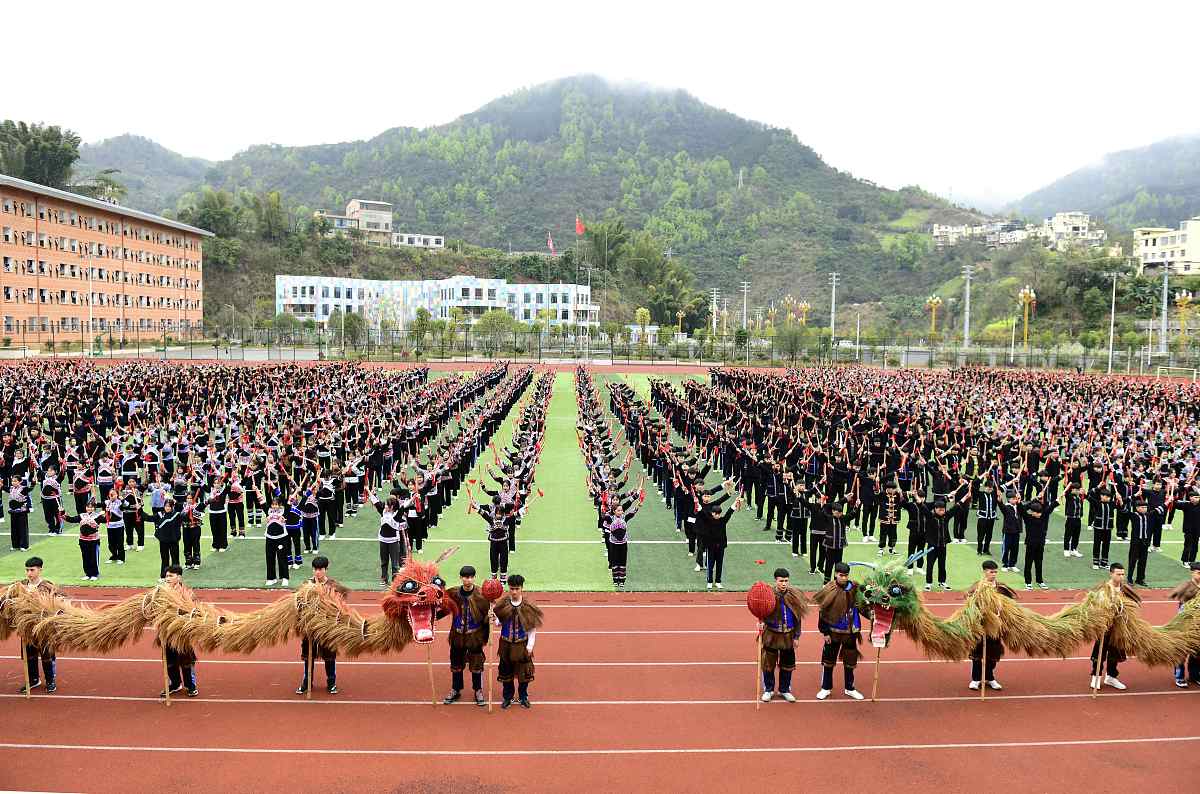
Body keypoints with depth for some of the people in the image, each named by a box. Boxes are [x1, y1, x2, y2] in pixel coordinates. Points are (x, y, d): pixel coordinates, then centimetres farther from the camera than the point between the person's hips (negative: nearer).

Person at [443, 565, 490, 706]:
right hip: (457, 636, 2)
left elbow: (487, 616, -9)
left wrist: (486, 637, -13)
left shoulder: (481, 595, -12)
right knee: (456, 664, 15)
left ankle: (478, 691, 25)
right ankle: (455, 690, 33)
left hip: (475, 636, -2)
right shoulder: (453, 593, -6)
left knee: (476, 664, 8)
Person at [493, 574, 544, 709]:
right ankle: (507, 697, 30)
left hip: (522, 644, -1)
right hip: (506, 643, 1)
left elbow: (533, 627, -6)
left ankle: (523, 696, 29)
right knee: (506, 671, 11)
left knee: (524, 671, 9)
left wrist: (530, 645, -7)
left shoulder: (528, 606, -12)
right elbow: (498, 621, 0)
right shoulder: (503, 604, -8)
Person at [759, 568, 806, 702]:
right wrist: (762, 623, -29)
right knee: (768, 663, 7)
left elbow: (797, 617, 3)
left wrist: (796, 636, 4)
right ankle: (768, 690, 26)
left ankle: (785, 690, 32)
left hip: (788, 635, 2)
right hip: (771, 635, -2)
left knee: (787, 664, 13)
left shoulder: (794, 595, -5)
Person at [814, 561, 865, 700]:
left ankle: (849, 688, 29)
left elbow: (858, 608, 6)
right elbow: (823, 612, -9)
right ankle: (826, 688, 23)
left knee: (850, 660, 13)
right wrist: (825, 632, -8)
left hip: (850, 632, 3)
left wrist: (858, 629, -1)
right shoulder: (829, 590, -13)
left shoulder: (854, 589, -6)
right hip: (833, 631, -2)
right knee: (828, 660, 8)